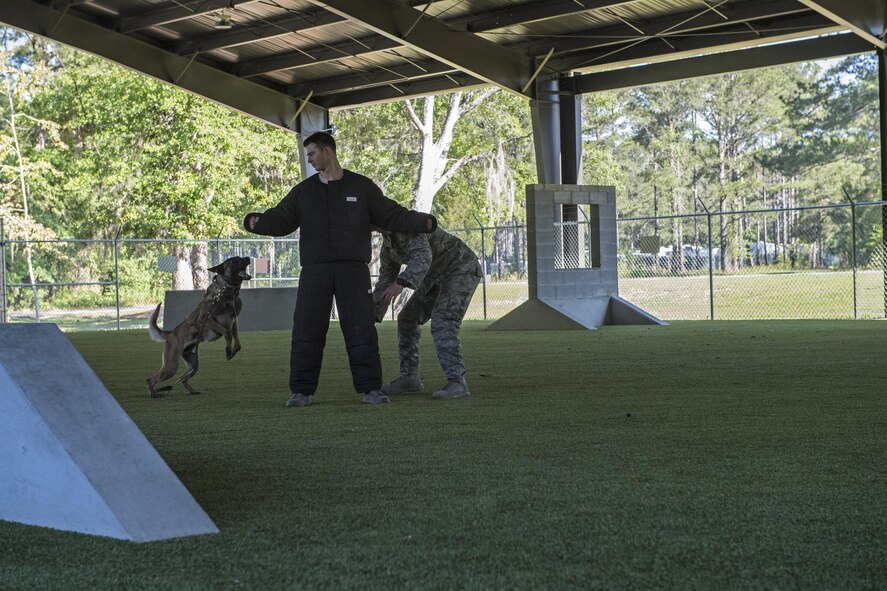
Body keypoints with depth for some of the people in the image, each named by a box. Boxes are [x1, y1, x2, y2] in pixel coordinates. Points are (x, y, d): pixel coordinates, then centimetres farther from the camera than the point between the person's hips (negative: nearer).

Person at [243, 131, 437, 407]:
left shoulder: (362, 187, 7)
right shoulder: (303, 191, 10)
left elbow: (393, 216, 5)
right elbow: (280, 220, 1)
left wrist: (424, 222, -11)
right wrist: (257, 222, -21)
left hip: (353, 270, -1)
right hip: (315, 271, 1)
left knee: (361, 329, -6)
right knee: (307, 331, -4)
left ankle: (371, 390, 0)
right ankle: (302, 392, 3)